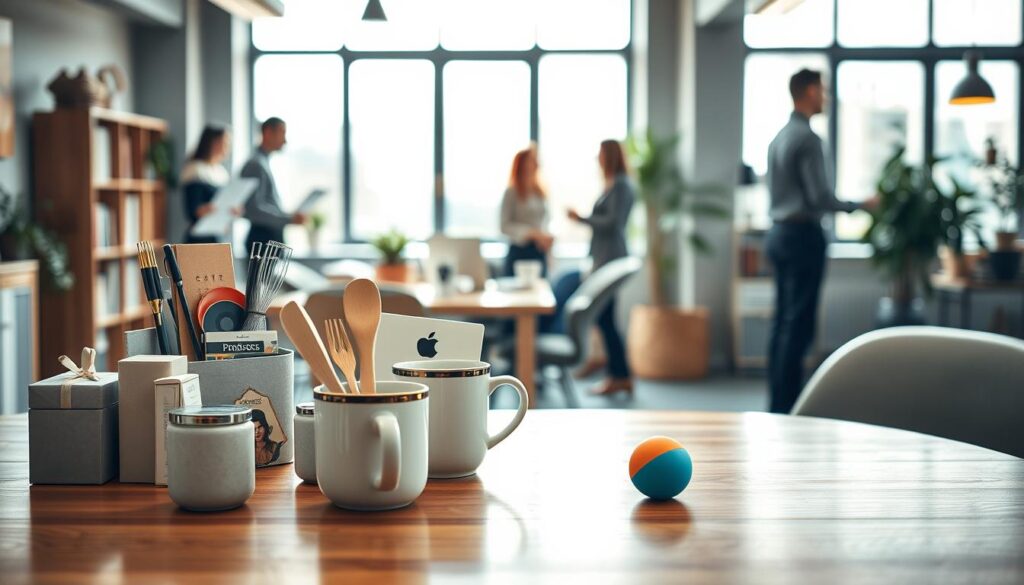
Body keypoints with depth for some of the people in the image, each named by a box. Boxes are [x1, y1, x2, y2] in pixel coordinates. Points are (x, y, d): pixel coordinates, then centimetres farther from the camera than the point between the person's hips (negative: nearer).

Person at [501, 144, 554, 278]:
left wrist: (547, 237, 3)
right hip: (519, 252, -5)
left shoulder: (540, 192, 14)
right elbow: (505, 226, -9)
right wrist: (532, 233, -17)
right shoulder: (512, 192, -2)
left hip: (540, 252, 5)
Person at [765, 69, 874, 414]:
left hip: (780, 232, 9)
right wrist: (858, 206, -3)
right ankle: (787, 404, -5)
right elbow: (820, 197, -17)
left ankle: (779, 401, 15)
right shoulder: (806, 138, -13)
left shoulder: (780, 137, 14)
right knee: (799, 324, -6)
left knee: (784, 321, 11)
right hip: (803, 235, -9)